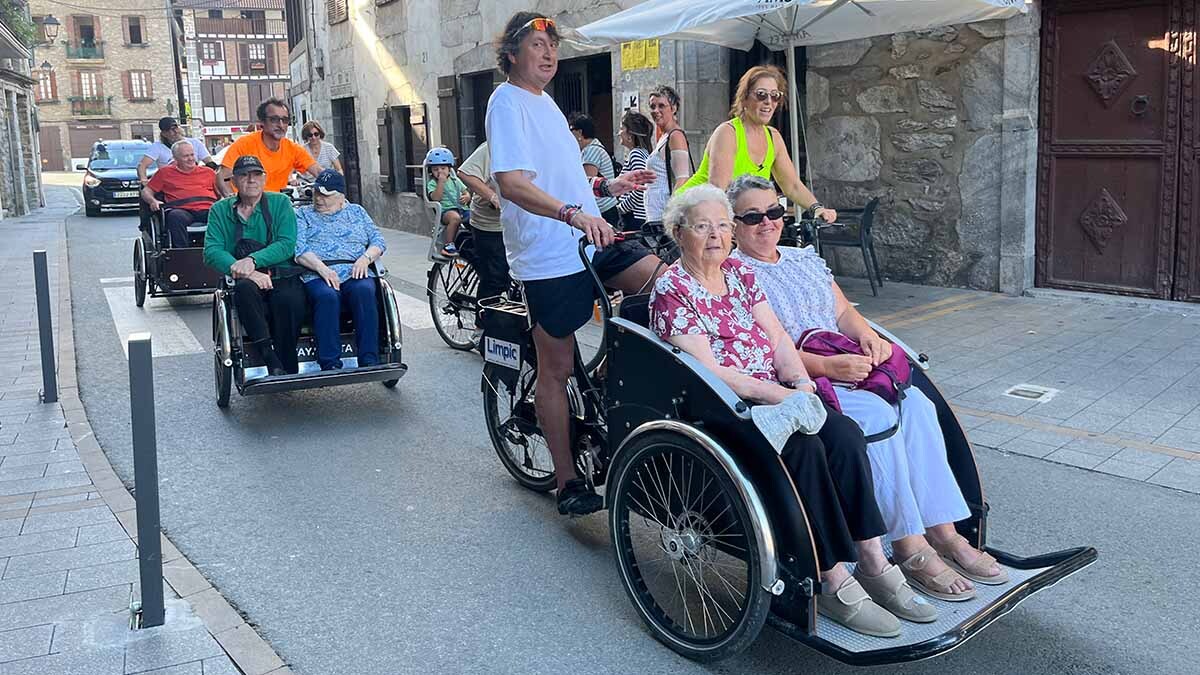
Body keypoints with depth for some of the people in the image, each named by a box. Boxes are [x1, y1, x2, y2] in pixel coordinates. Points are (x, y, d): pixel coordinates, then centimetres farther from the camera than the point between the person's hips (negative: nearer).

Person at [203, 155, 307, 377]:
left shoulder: (280, 203, 10)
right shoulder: (220, 210, 12)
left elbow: (287, 244, -4)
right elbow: (212, 252, -2)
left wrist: (253, 260, -21)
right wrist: (246, 272, -19)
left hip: (282, 275, -1)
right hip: (244, 280, 1)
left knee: (288, 300, -34)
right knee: (245, 288, -34)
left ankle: (289, 371, -20)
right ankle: (272, 364, -34)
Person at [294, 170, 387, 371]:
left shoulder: (357, 212, 25)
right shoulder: (303, 215, 19)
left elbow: (378, 241, 16)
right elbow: (298, 249, 2)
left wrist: (365, 258, -6)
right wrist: (321, 268, -15)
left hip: (355, 273, 1)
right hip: (318, 276, -1)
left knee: (364, 291, -33)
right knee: (327, 296, -36)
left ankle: (369, 361, -34)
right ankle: (330, 365, -37)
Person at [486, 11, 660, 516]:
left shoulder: (544, 102, 20)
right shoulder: (508, 102, -9)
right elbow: (511, 183, -24)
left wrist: (606, 186, 15)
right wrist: (574, 213, -38)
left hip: (590, 242, 8)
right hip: (551, 257, -8)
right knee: (556, 369, 0)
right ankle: (568, 484, 10)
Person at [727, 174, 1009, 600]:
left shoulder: (805, 258, 21)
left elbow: (844, 312, 19)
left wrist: (867, 334, -4)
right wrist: (827, 366, -22)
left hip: (845, 366, 7)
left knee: (915, 403, -18)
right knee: (876, 415, -29)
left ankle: (943, 532, -15)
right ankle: (910, 549, -22)